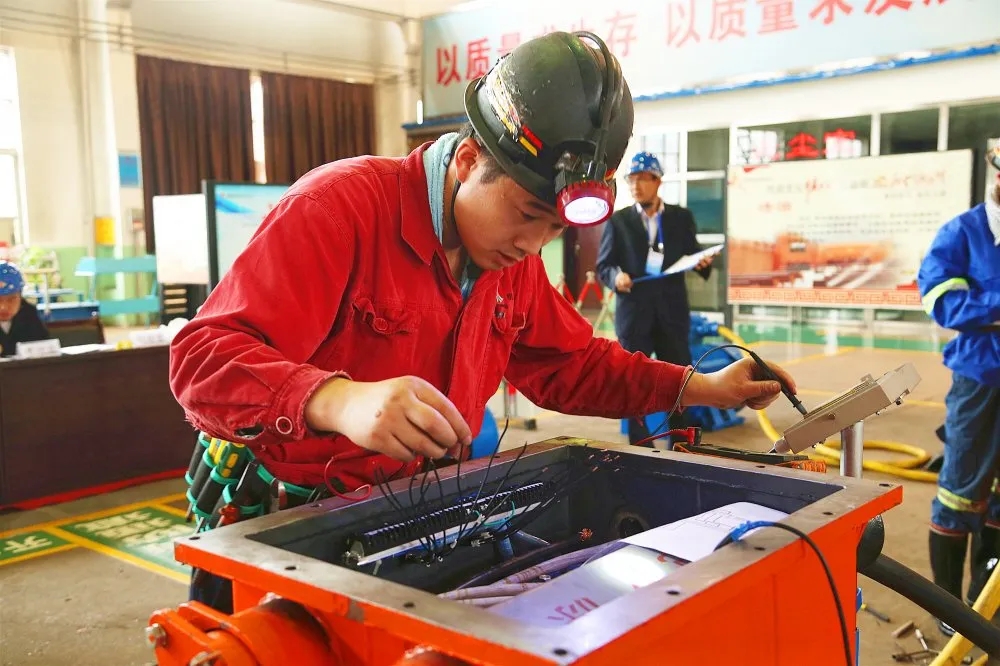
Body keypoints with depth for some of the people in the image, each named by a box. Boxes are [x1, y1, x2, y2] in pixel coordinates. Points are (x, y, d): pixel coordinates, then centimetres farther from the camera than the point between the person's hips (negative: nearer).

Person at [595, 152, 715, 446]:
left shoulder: (682, 217, 8)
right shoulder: (618, 220, 4)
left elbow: (693, 257, 8)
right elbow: (603, 265, 2)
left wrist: (702, 263, -14)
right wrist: (615, 276, -19)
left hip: (671, 311, 1)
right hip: (633, 311, -1)